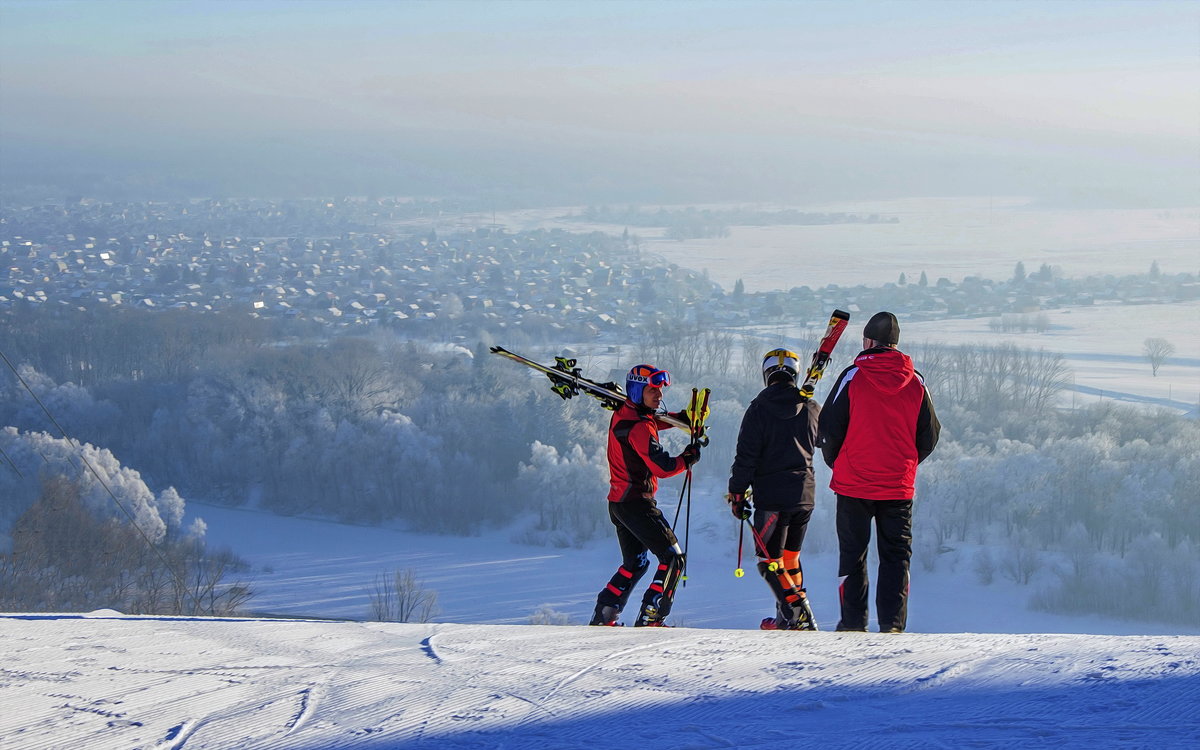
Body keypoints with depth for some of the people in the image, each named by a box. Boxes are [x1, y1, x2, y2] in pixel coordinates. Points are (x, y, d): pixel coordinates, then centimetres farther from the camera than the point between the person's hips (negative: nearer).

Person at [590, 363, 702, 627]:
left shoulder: (622, 415, 10)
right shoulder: (640, 427, -19)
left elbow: (656, 420, 32)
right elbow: (662, 468, -22)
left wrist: (684, 417, 17)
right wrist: (689, 458, -4)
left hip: (617, 502, 10)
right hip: (637, 502, -10)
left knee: (634, 563, 22)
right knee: (673, 558, -5)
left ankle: (602, 616, 16)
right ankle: (649, 618, -12)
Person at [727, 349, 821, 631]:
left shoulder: (759, 409, -7)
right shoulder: (812, 409, 4)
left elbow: (745, 456, -9)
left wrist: (736, 493, -3)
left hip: (771, 496, -5)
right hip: (804, 495, 5)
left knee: (770, 561, -1)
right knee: (790, 557, 18)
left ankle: (798, 614, -17)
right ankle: (788, 618, 17)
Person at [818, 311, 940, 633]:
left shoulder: (853, 377, -8)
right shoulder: (916, 382, 1)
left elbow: (829, 428, -5)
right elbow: (929, 435, 8)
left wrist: (836, 462, 12)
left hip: (854, 483, -2)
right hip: (899, 486, 2)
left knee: (852, 553, 9)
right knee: (896, 555, 7)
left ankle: (853, 622, 6)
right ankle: (892, 623, -3)